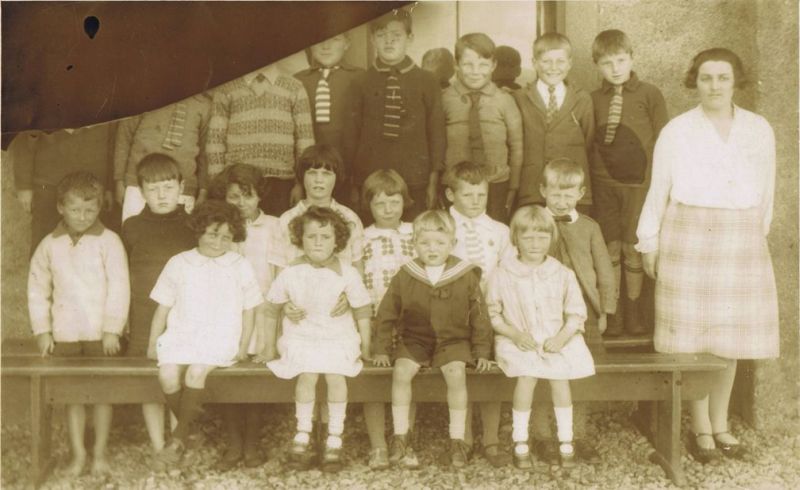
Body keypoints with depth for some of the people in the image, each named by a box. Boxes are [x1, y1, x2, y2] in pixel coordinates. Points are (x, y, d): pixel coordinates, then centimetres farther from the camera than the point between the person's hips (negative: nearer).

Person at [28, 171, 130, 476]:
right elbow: (38, 289, 8)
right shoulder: (49, 245, 4)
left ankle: (100, 452, 19)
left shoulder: (108, 241, -6)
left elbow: (119, 288, -9)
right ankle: (77, 453, 20)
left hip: (101, 333, -3)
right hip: (65, 334, 3)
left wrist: (112, 328, -12)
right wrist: (42, 330, 3)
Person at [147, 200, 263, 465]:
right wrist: (153, 343, 9)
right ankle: (189, 424, -3)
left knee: (196, 371, -31)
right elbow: (163, 307, 12)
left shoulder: (240, 266, 8)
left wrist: (243, 347, 3)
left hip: (221, 339, -1)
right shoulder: (179, 263, 9)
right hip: (181, 335, 2)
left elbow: (248, 310, 10)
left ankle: (179, 437, -15)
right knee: (167, 374, -27)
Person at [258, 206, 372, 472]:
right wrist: (269, 346, 10)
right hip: (301, 336, 0)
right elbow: (272, 309, 6)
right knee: (307, 374, -27)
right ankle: (302, 435, -10)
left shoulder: (347, 273, -7)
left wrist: (365, 346, 4)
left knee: (335, 374, -26)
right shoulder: (290, 273, -6)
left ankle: (335, 439, -11)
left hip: (339, 336, 0)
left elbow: (362, 311, 2)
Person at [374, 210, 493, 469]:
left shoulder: (466, 276, -2)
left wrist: (482, 351, 2)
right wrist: (382, 349, 4)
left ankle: (457, 440, -11)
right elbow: (386, 314, 6)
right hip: (413, 340, 1)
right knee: (401, 371, -25)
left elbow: (479, 316, 5)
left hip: (453, 340, -1)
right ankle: (400, 438, -11)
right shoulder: (405, 276, -1)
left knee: (456, 373, -27)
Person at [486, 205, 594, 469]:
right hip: (518, 341, -1)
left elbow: (576, 313, 7)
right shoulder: (502, 276, 1)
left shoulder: (563, 274, 6)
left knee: (559, 372, -26)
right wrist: (514, 334, -12)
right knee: (527, 374, -29)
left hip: (556, 341, 1)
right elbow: (492, 314, 2)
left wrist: (562, 337, -10)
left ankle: (566, 441, -9)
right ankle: (520, 442, -12)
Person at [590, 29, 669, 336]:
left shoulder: (649, 95, -1)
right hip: (603, 182, 2)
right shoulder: (593, 100, 5)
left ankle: (633, 310, 19)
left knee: (632, 247, 4)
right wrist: (588, 183, 2)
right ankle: (613, 312, 14)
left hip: (637, 182, -1)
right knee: (611, 246, 4)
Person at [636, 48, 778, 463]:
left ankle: (720, 424, 23)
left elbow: (766, 191, 14)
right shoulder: (676, 131, 0)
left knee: (730, 336, 8)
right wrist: (649, 244, 4)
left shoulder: (760, 130, 7)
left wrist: (757, 233, 14)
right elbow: (658, 191, 3)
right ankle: (701, 429, 13)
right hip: (689, 240, -2)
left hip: (741, 243, 3)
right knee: (693, 337, -1)